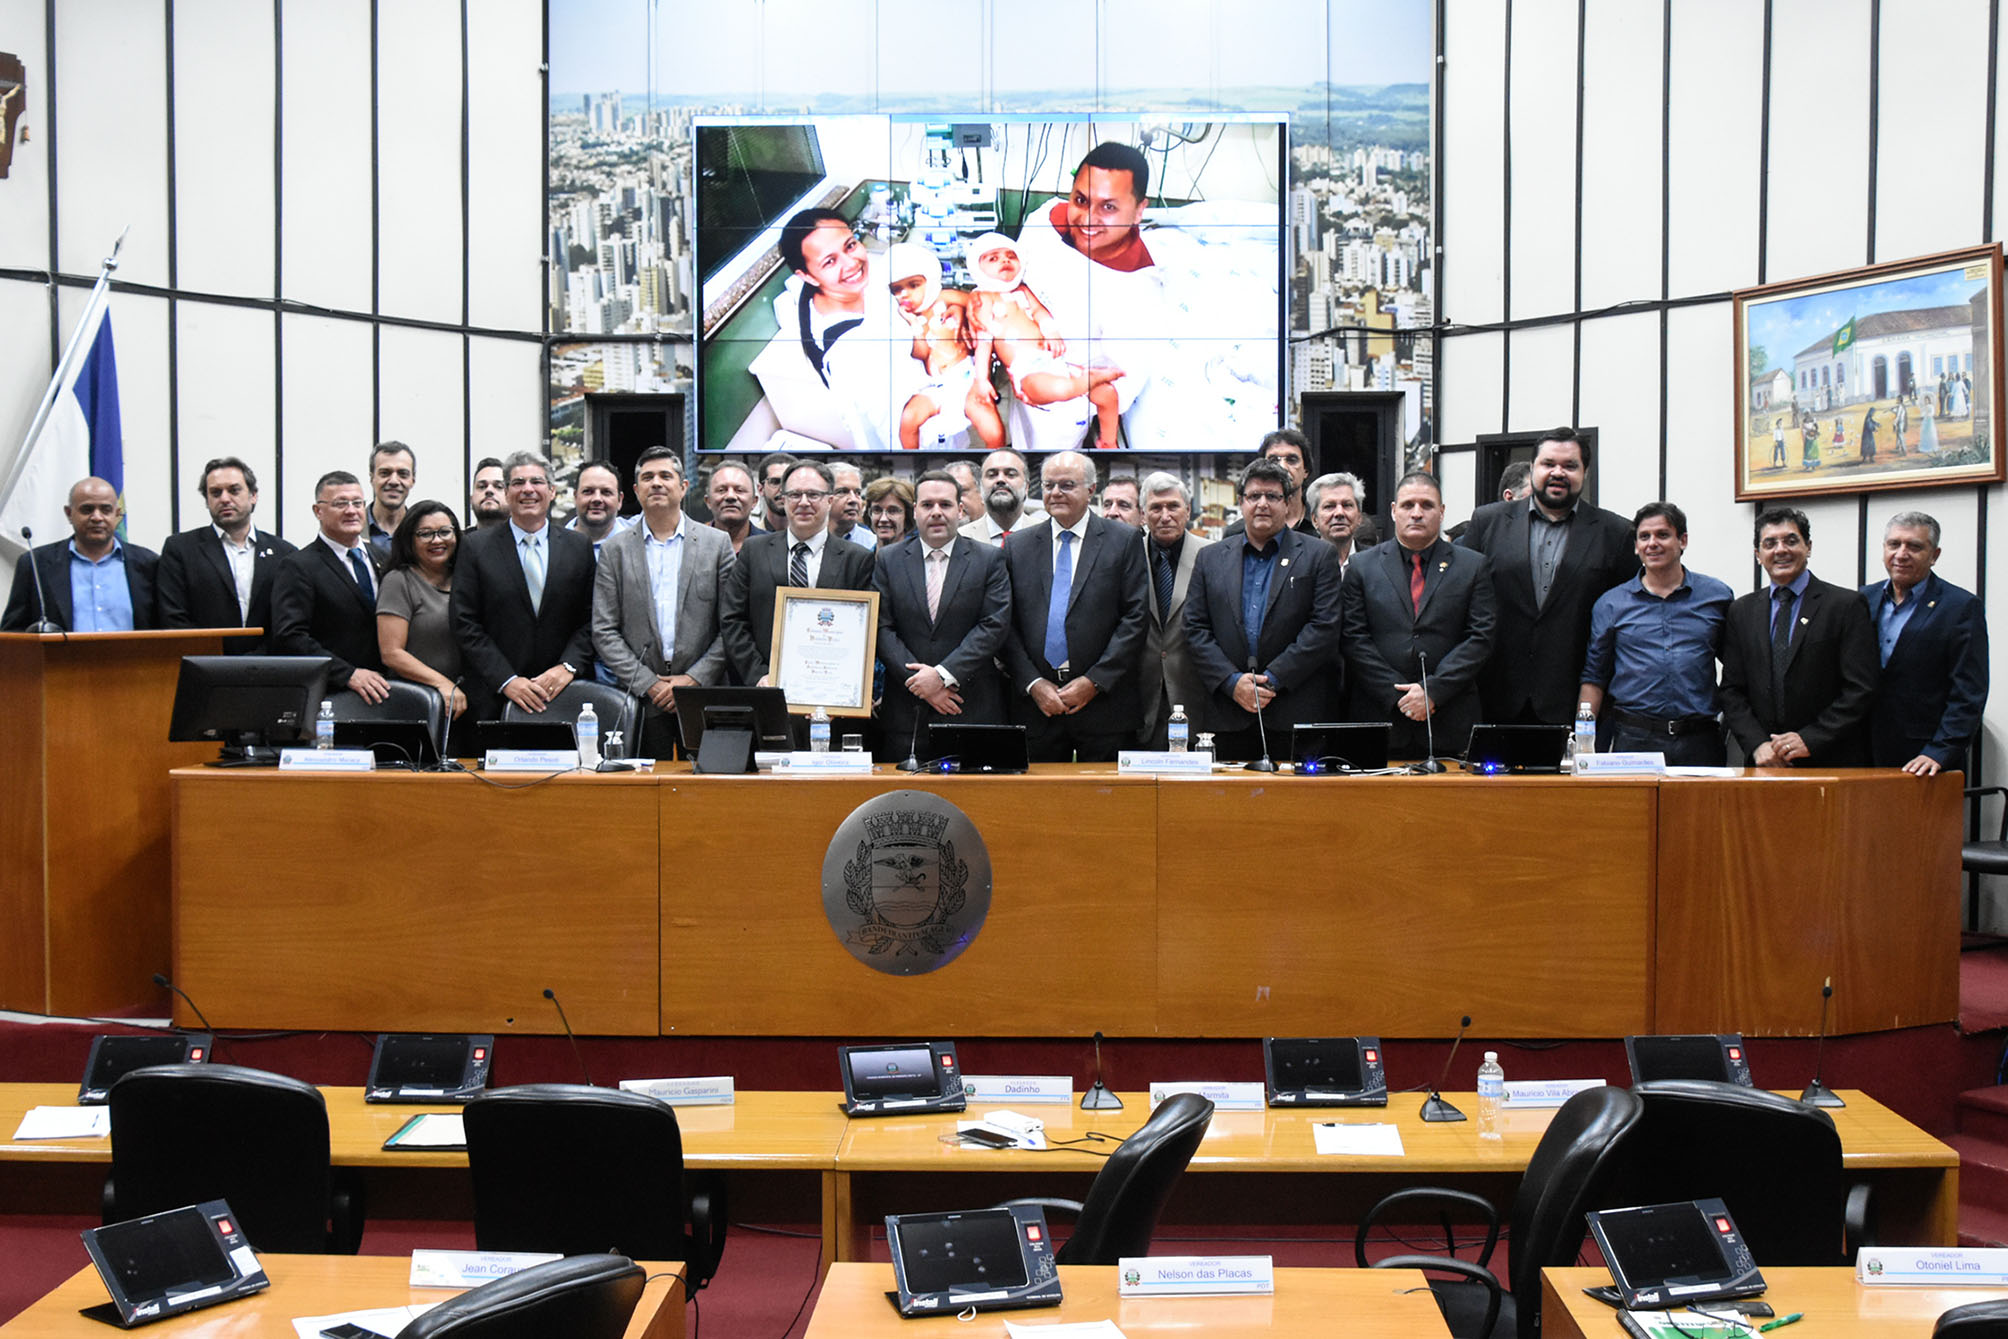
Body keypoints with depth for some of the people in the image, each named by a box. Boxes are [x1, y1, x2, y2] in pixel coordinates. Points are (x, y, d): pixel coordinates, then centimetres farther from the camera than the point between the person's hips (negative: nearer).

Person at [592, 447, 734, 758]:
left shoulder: (717, 543, 6)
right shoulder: (616, 549, 7)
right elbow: (604, 631, 3)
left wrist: (694, 679, -8)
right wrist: (648, 683, -7)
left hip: (704, 697, 0)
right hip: (641, 699, 0)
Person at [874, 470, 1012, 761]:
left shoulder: (989, 560, 5)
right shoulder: (889, 561, 9)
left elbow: (994, 627, -4)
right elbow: (881, 629, 1)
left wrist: (943, 674, -13)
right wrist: (919, 683, -10)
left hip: (973, 711, -1)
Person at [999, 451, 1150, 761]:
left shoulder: (1124, 541, 3)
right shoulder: (1018, 546, 10)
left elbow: (1136, 617, -3)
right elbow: (1006, 625, 7)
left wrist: (1095, 681, -10)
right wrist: (1033, 684, -5)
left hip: (1105, 706, -2)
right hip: (1036, 706, 2)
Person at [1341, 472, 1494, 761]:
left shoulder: (1475, 566, 8)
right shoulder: (1362, 566, 9)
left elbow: (1481, 637, 0)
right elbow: (1355, 640, 2)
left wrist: (1433, 691, -11)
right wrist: (1398, 695, -9)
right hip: (1380, 721, 0)